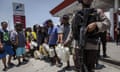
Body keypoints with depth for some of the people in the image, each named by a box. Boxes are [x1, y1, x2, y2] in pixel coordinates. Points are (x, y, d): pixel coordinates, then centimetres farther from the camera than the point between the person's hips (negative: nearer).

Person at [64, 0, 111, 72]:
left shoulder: (98, 12, 7)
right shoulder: (77, 15, 13)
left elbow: (107, 23, 0)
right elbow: (72, 31, 19)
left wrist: (95, 24, -17)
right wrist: (67, 41, 18)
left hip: (91, 47, -2)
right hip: (78, 46, 2)